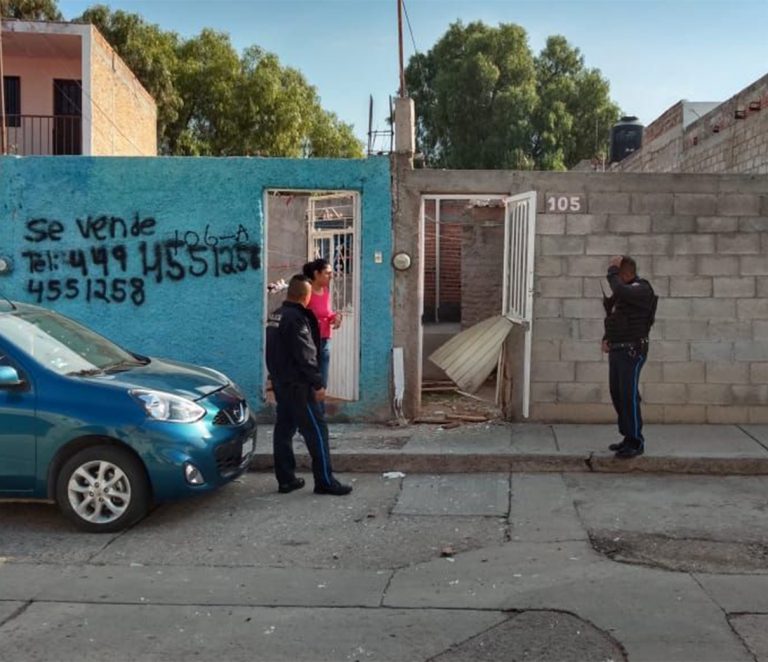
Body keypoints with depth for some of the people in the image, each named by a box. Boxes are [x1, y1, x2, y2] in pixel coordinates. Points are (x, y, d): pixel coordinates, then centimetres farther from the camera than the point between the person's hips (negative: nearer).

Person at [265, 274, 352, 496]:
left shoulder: (276, 316, 11)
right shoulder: (297, 318, -18)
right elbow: (305, 355, -21)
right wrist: (318, 384, -17)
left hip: (280, 381, 10)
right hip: (297, 384, -10)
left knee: (284, 428, 11)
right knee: (316, 429, -5)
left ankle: (286, 479, 16)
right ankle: (325, 481, -3)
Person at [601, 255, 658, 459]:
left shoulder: (642, 289, -10)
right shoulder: (623, 290, 17)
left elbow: (620, 291, -30)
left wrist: (612, 271, -16)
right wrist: (606, 338, 12)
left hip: (632, 351, -9)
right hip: (616, 350, 9)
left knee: (628, 395, -11)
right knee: (617, 394, 9)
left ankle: (636, 442, -7)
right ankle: (628, 437, 18)